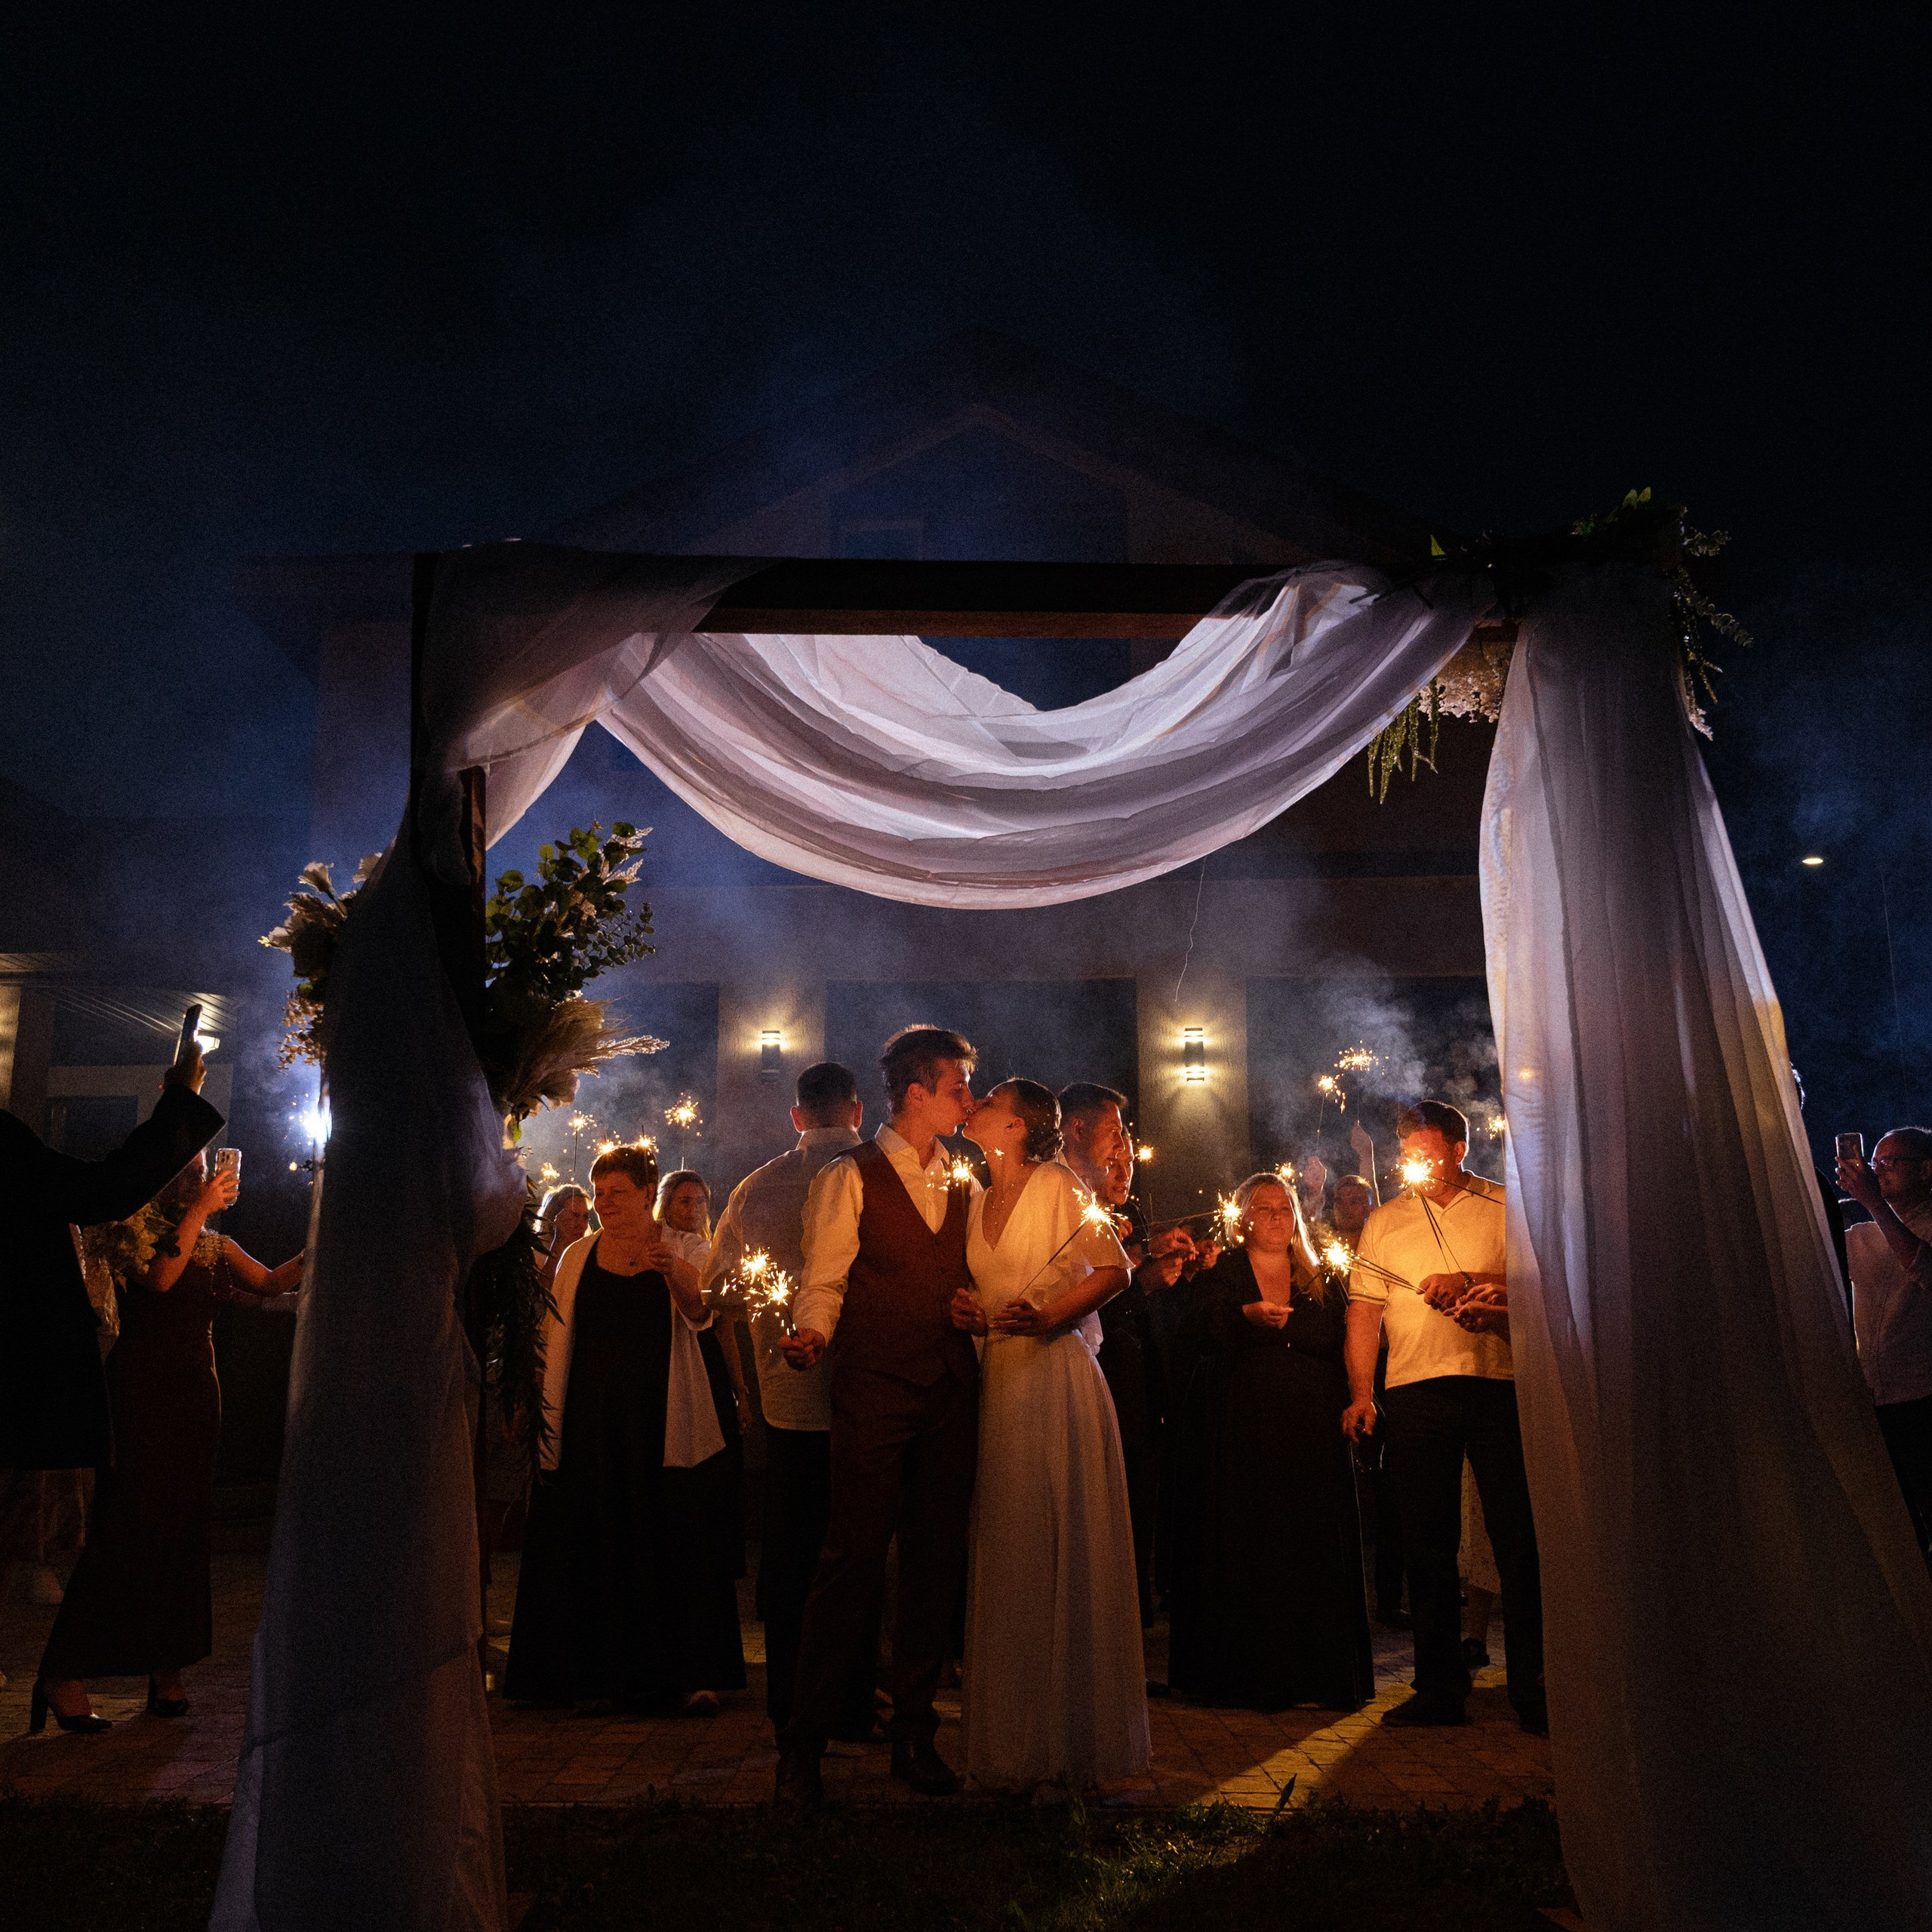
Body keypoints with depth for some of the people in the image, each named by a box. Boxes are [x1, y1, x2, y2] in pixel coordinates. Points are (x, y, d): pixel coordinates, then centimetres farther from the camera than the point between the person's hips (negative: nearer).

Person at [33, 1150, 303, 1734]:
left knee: (185, 1530, 7)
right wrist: (200, 1209, -20)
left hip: (195, 1396, 6)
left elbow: (271, 1283, 10)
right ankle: (63, 1676, 1)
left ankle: (167, 1668, 17)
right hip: (141, 1396, -6)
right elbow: (158, 1277, -21)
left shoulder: (215, 1246, 15)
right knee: (126, 1530, -9)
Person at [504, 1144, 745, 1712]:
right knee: (591, 1546, 5)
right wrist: (543, 1413, 4)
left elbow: (698, 1317, -14)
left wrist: (675, 1276, -34)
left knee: (674, 1544, -1)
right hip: (592, 1420, 3)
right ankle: (591, 1671, 16)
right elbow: (556, 1339, 11)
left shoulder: (680, 1253, 1)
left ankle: (688, 1674, 6)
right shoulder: (578, 1258, 10)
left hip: (661, 1419, -3)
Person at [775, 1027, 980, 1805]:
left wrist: (977, 1308, 1)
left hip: (952, 1389, 6)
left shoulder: (965, 1184, 16)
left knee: (937, 1561, 8)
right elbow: (823, 1281, -6)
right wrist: (811, 1339, -24)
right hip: (874, 1390, -5)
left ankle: (913, 1734, 21)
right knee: (853, 1559, -7)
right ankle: (804, 1743, 6)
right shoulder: (849, 1178, -2)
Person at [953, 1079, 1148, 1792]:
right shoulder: (980, 1202, 16)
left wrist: (1047, 1317, -19)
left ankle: (1078, 1739, 8)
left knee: (1065, 1554, -2)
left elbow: (1115, 1269, -11)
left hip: (1056, 1378, -7)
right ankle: (1017, 1742, 17)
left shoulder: (1057, 1186, -5)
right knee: (1007, 1559, 8)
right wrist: (971, 1311, 3)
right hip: (1000, 1380, 7)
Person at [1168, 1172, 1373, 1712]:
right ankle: (1247, 1674, 3)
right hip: (1242, 1423, -2)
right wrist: (1247, 1315, -28)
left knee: (1311, 1541, -1)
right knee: (1243, 1543, -4)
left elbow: (1336, 1337, 1)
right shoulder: (1222, 1273, 8)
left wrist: (1281, 1322, -12)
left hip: (1313, 1426, 2)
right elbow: (1199, 1322, -12)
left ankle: (1317, 1673, 6)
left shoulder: (1321, 1282, 16)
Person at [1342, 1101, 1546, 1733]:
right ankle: (1440, 1686, 14)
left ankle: (1533, 1689, 8)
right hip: (1415, 1391, 2)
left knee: (1518, 1538, -2)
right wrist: (1360, 1393, 0)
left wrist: (1468, 1282, -14)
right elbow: (1364, 1311, 10)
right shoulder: (1384, 1221, 15)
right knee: (1428, 1541, 6)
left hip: (1498, 1383, -2)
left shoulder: (1507, 1207, 9)